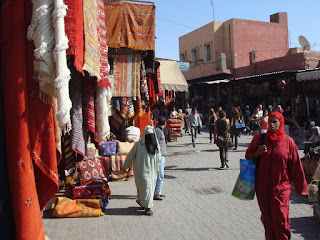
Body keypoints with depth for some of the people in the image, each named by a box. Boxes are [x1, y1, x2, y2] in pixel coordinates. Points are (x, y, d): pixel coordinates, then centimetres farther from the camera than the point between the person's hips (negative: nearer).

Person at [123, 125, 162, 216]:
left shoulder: (156, 145, 3)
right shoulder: (138, 145, -11)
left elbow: (158, 159, 14)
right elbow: (130, 156, 0)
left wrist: (157, 170, 14)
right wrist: (125, 167, 8)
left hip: (152, 171, 5)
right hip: (142, 170, -5)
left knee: (151, 188, 13)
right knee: (146, 188, -8)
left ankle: (140, 200, 36)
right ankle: (147, 207, 4)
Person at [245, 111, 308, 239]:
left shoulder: (288, 142, -3)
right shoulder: (259, 138, 1)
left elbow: (296, 166, 1)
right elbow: (248, 156, 10)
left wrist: (301, 187, 4)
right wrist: (257, 153, -12)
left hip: (281, 187, -2)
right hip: (262, 186, 2)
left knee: (280, 217, -3)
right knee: (267, 217, 11)